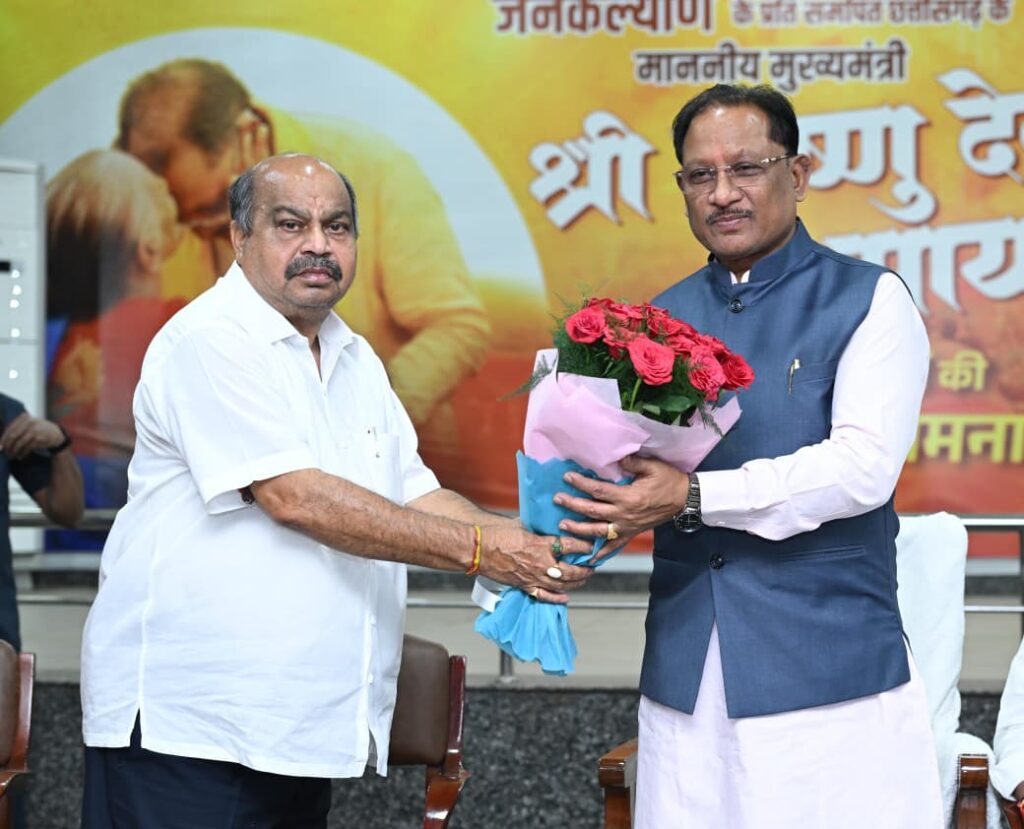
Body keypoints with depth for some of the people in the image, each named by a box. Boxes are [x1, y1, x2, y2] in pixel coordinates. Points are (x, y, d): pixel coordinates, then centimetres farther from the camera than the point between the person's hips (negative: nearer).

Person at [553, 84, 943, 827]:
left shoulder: (867, 300, -2)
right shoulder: (661, 320, 13)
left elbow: (863, 466, -14)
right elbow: (631, 467, 14)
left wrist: (692, 498, -20)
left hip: (828, 675, -4)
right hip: (685, 677, 4)